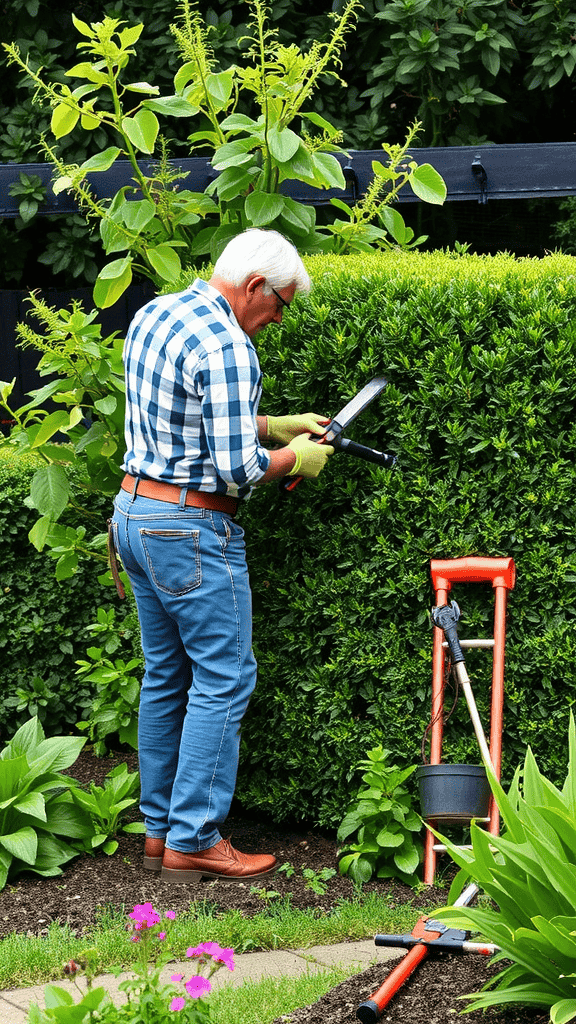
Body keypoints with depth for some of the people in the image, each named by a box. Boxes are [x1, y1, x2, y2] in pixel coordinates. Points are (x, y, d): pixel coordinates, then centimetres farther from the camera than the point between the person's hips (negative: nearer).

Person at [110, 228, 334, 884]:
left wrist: (272, 425, 19)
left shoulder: (151, 316, 11)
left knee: (165, 677, 15)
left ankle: (158, 829, 21)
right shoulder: (224, 345, -19)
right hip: (191, 530, -10)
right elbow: (235, 468, -21)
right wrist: (294, 458, -3)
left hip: (133, 511, 10)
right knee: (222, 681, -2)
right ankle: (194, 841, -1)